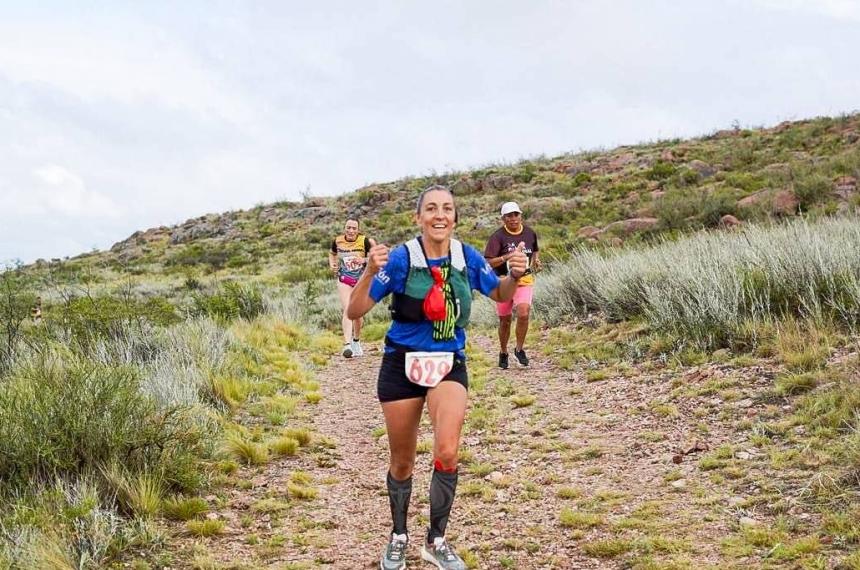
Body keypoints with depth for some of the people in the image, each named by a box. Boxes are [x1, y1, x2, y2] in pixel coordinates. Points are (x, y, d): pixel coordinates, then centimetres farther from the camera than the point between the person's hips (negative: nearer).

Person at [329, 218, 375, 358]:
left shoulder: (365, 241, -13)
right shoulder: (337, 241, -4)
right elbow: (332, 253, 17)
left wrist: (364, 260, -23)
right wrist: (332, 264, -1)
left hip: (361, 280, 0)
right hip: (344, 280, 0)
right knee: (347, 310, -18)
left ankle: (356, 342, 36)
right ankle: (347, 344, -29)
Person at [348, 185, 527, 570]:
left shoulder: (467, 257, -5)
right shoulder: (401, 258, -13)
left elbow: (501, 295, 12)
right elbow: (355, 312, -14)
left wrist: (515, 275, -10)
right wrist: (370, 272, -31)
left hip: (449, 365, 1)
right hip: (402, 366, -1)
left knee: (448, 452, -19)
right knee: (402, 462, 11)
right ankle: (398, 538, 36)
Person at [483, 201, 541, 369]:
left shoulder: (530, 233, 3)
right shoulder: (498, 237, -10)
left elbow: (535, 250, 24)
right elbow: (489, 262, -17)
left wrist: (536, 260, 3)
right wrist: (509, 256, -28)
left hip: (525, 281, 1)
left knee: (523, 313, -20)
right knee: (505, 320, 9)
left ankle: (519, 349, 2)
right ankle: (503, 353, 32)